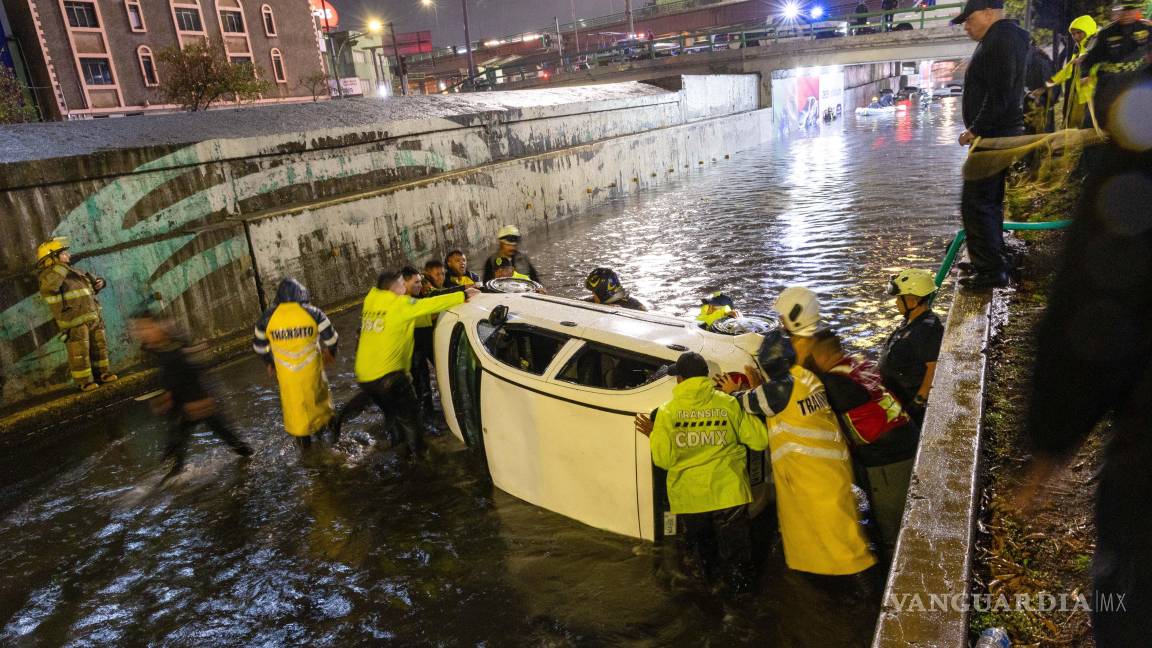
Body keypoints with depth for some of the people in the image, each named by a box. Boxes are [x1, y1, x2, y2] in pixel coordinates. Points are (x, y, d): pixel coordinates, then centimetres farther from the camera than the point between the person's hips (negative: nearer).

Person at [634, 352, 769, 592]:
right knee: (736, 563, 18)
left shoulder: (667, 412, -6)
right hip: (728, 494, 0)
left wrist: (653, 435, 12)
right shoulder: (729, 404, -4)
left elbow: (663, 459, -7)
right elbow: (759, 440, 0)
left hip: (688, 499, 0)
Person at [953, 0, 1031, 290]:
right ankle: (993, 262, 28)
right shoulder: (1008, 38, 20)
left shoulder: (1001, 40, -15)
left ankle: (991, 271, -5)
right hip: (999, 135, 11)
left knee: (975, 203, -10)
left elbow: (999, 96, -23)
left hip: (994, 137, -11)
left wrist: (976, 130, -16)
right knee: (989, 202, 18)